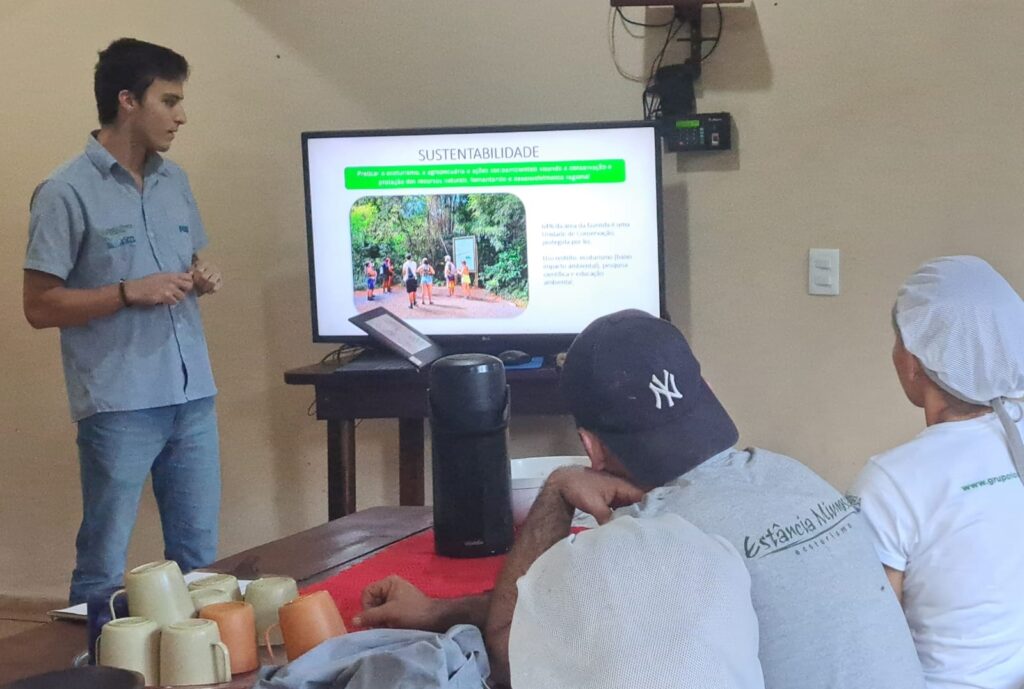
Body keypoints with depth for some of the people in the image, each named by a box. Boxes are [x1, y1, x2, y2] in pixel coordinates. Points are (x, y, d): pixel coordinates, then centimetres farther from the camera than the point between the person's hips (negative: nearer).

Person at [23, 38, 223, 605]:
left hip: (193, 396, 6)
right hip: (119, 404, -6)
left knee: (198, 557, 13)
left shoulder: (175, 182, 12)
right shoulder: (67, 191, -9)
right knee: (103, 569, 3)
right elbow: (40, 307, -9)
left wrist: (202, 281, 1)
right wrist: (130, 292, -18)